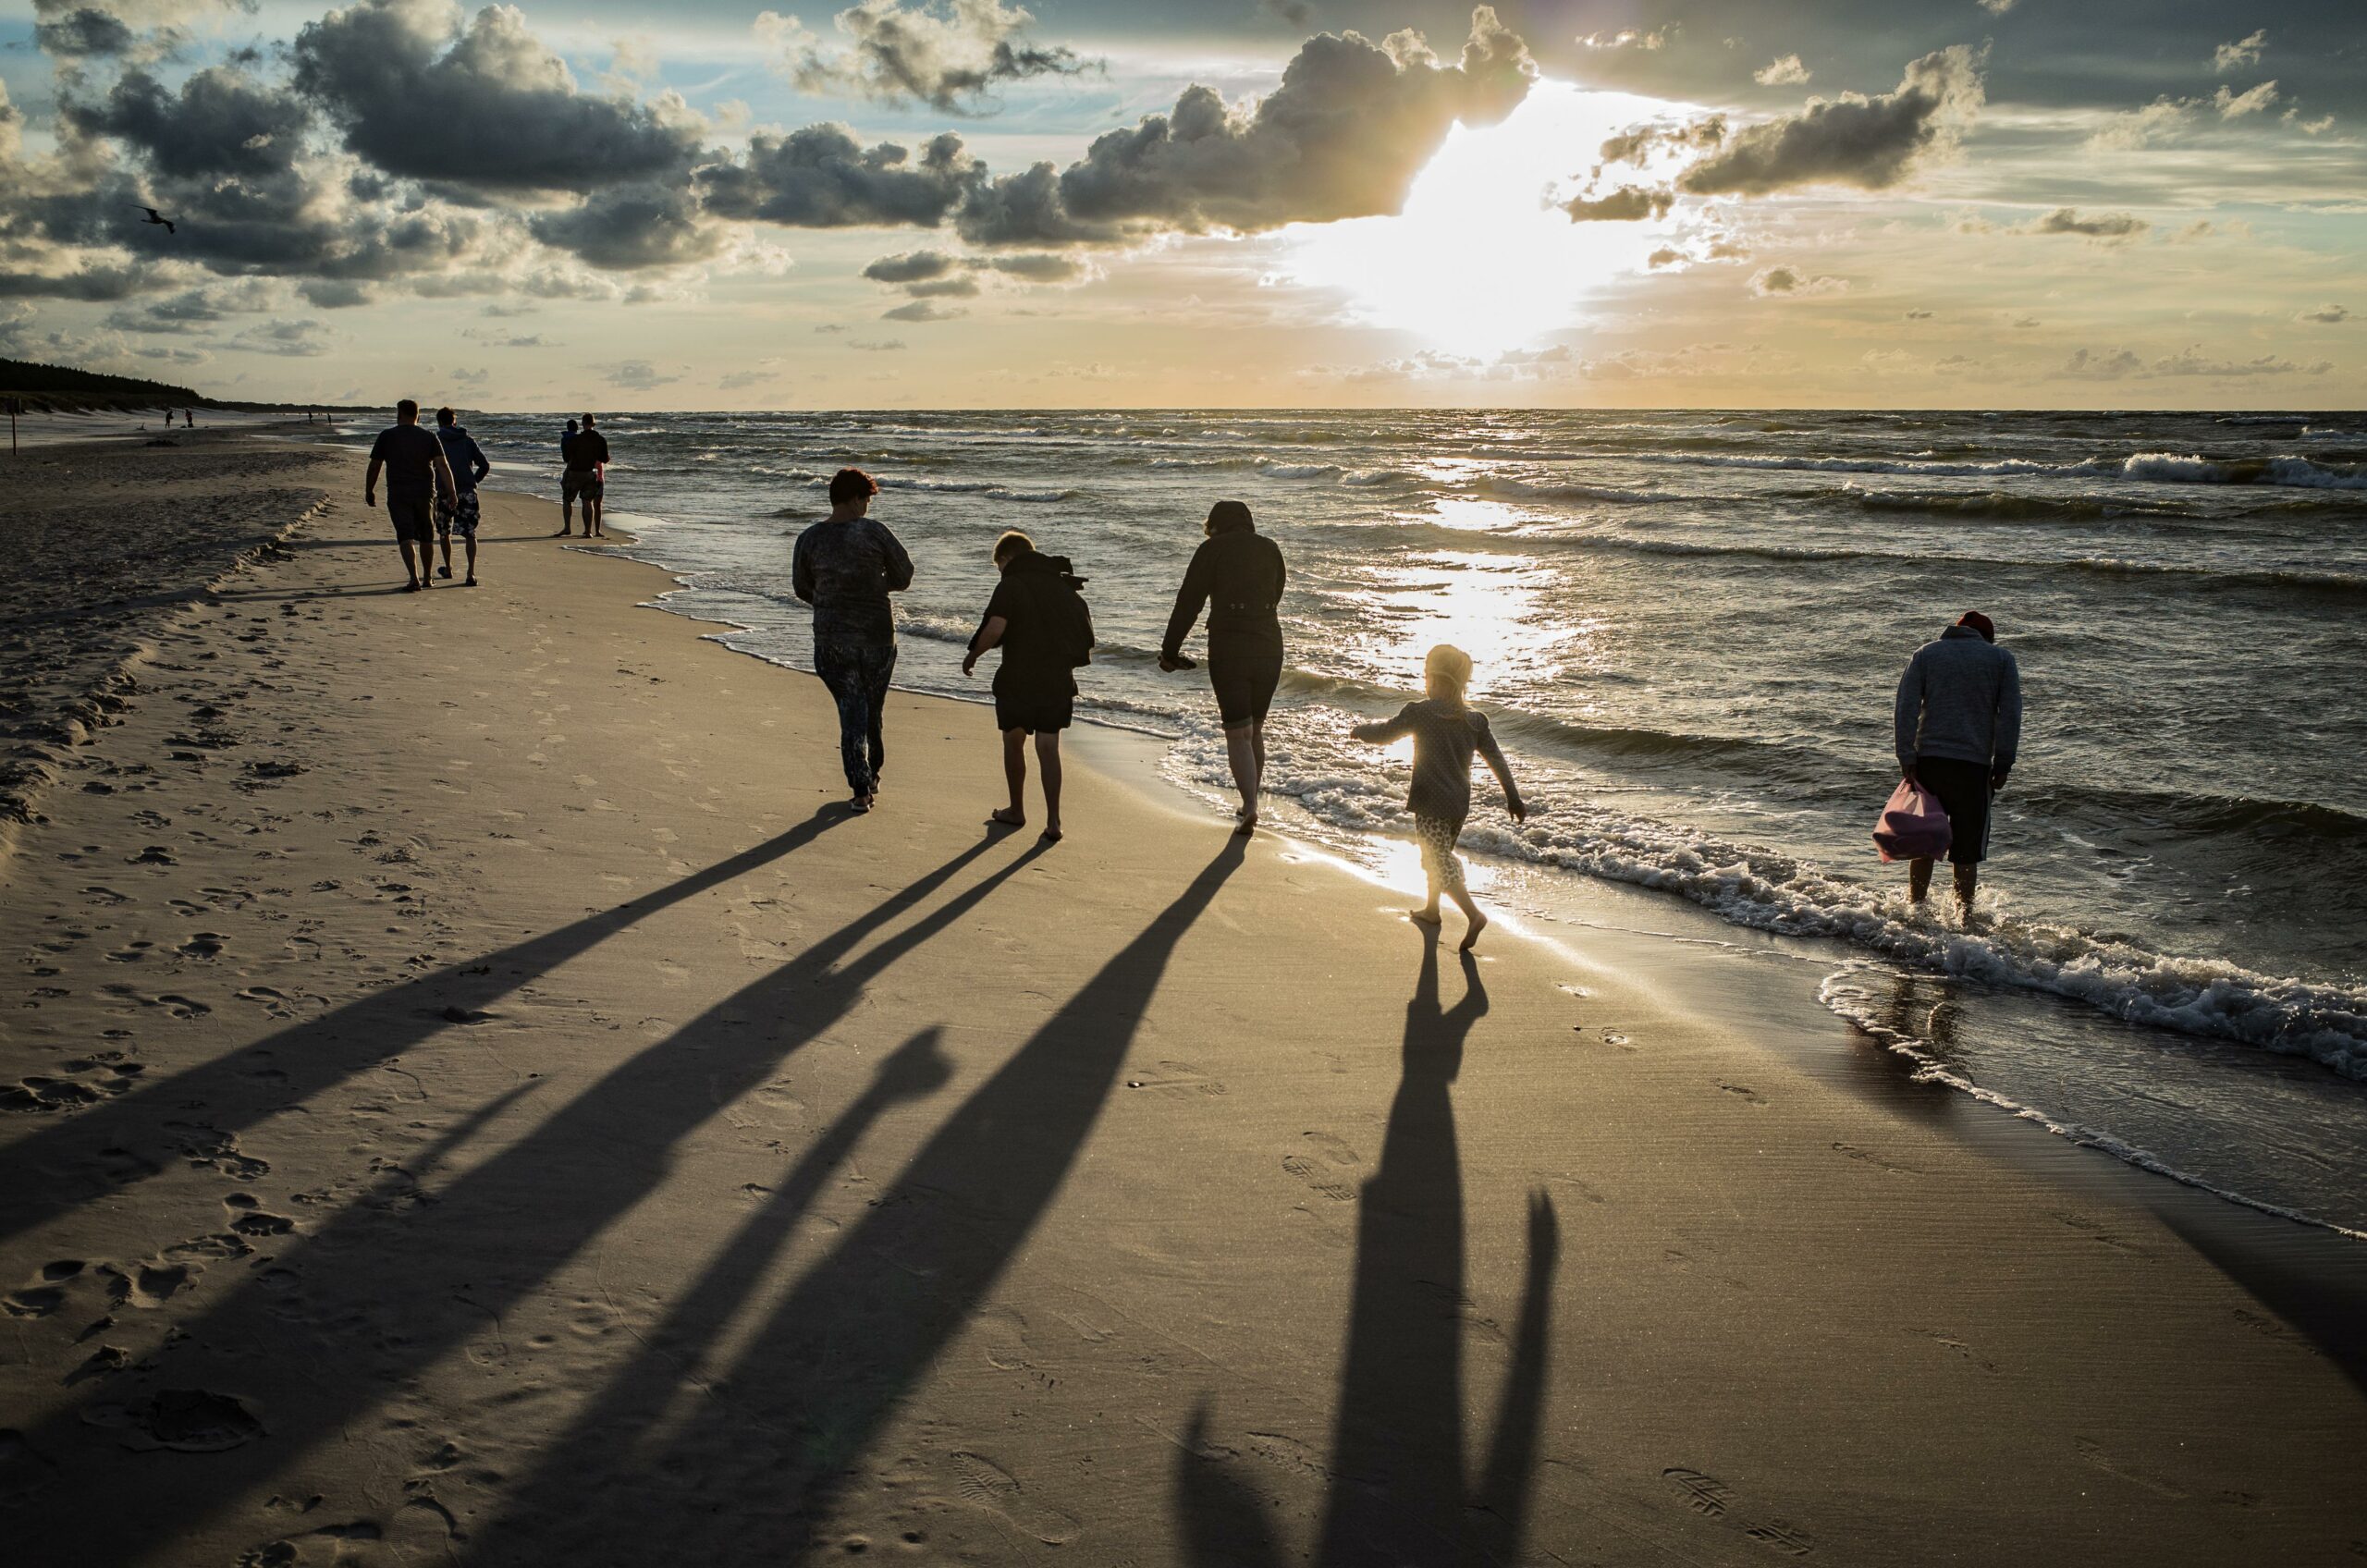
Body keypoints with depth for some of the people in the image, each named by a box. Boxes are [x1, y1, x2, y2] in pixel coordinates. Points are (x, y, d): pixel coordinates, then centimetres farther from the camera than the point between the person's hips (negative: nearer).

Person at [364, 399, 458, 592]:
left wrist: (369, 491, 13)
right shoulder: (429, 438, 2)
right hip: (424, 494, 2)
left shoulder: (386, 436, -1)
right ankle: (427, 577, 27)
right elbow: (442, 466, -8)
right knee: (426, 537, 16)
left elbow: (374, 467, 2)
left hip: (398, 495, -2)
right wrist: (451, 493, -11)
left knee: (406, 536, -6)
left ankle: (414, 579, -22)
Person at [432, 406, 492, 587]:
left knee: (444, 532, 20)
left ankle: (448, 569, 31)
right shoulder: (468, 440, 8)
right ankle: (471, 573, -16)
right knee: (470, 534, -1)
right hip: (468, 493, 1)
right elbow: (485, 466, 6)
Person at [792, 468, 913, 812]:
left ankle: (860, 788, -2)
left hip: (832, 638, 1)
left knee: (851, 708, 7)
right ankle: (872, 775, 33)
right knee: (873, 706, 18)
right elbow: (903, 576, -3)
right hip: (877, 633, -1)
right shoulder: (873, 531, -9)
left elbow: (801, 588, 9)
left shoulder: (809, 539, -2)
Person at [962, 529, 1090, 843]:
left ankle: (1016, 811, 28)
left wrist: (972, 655, -7)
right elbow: (1087, 627, 14)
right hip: (1058, 682, 4)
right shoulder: (1063, 584, 9)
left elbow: (995, 629, -23)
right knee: (1048, 748, 7)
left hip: (1017, 680, -4)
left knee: (1013, 742, 16)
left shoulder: (1011, 586, -10)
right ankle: (1053, 821, -3)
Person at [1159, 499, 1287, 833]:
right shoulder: (1271, 549, 11)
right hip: (1269, 647, 4)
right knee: (1256, 730, 18)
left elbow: (1188, 603, -1)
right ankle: (1251, 803, 26)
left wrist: (1170, 651, 6)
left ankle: (1250, 808, -15)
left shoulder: (1212, 549, 0)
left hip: (1228, 651, -4)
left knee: (1238, 734, -2)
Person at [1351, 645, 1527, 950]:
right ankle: (1431, 908, 39)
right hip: (1460, 803, 7)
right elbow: (1497, 760, 6)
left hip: (1431, 803, -7)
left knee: (1439, 863, -8)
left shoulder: (1419, 712, -11)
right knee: (1439, 856, 25)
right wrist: (1513, 798, 11)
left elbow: (1384, 735, -3)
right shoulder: (1475, 720, 5)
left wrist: (1360, 730, 18)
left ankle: (1473, 914, -23)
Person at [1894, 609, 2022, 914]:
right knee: (1967, 850, 5)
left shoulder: (1925, 654, 12)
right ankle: (1965, 917, 8)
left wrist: (1907, 760, -4)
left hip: (1928, 761, 2)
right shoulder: (2002, 659, 10)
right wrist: (2003, 765, 2)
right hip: (1974, 764, -2)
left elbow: (1905, 709, 0)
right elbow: (2010, 715, 1)